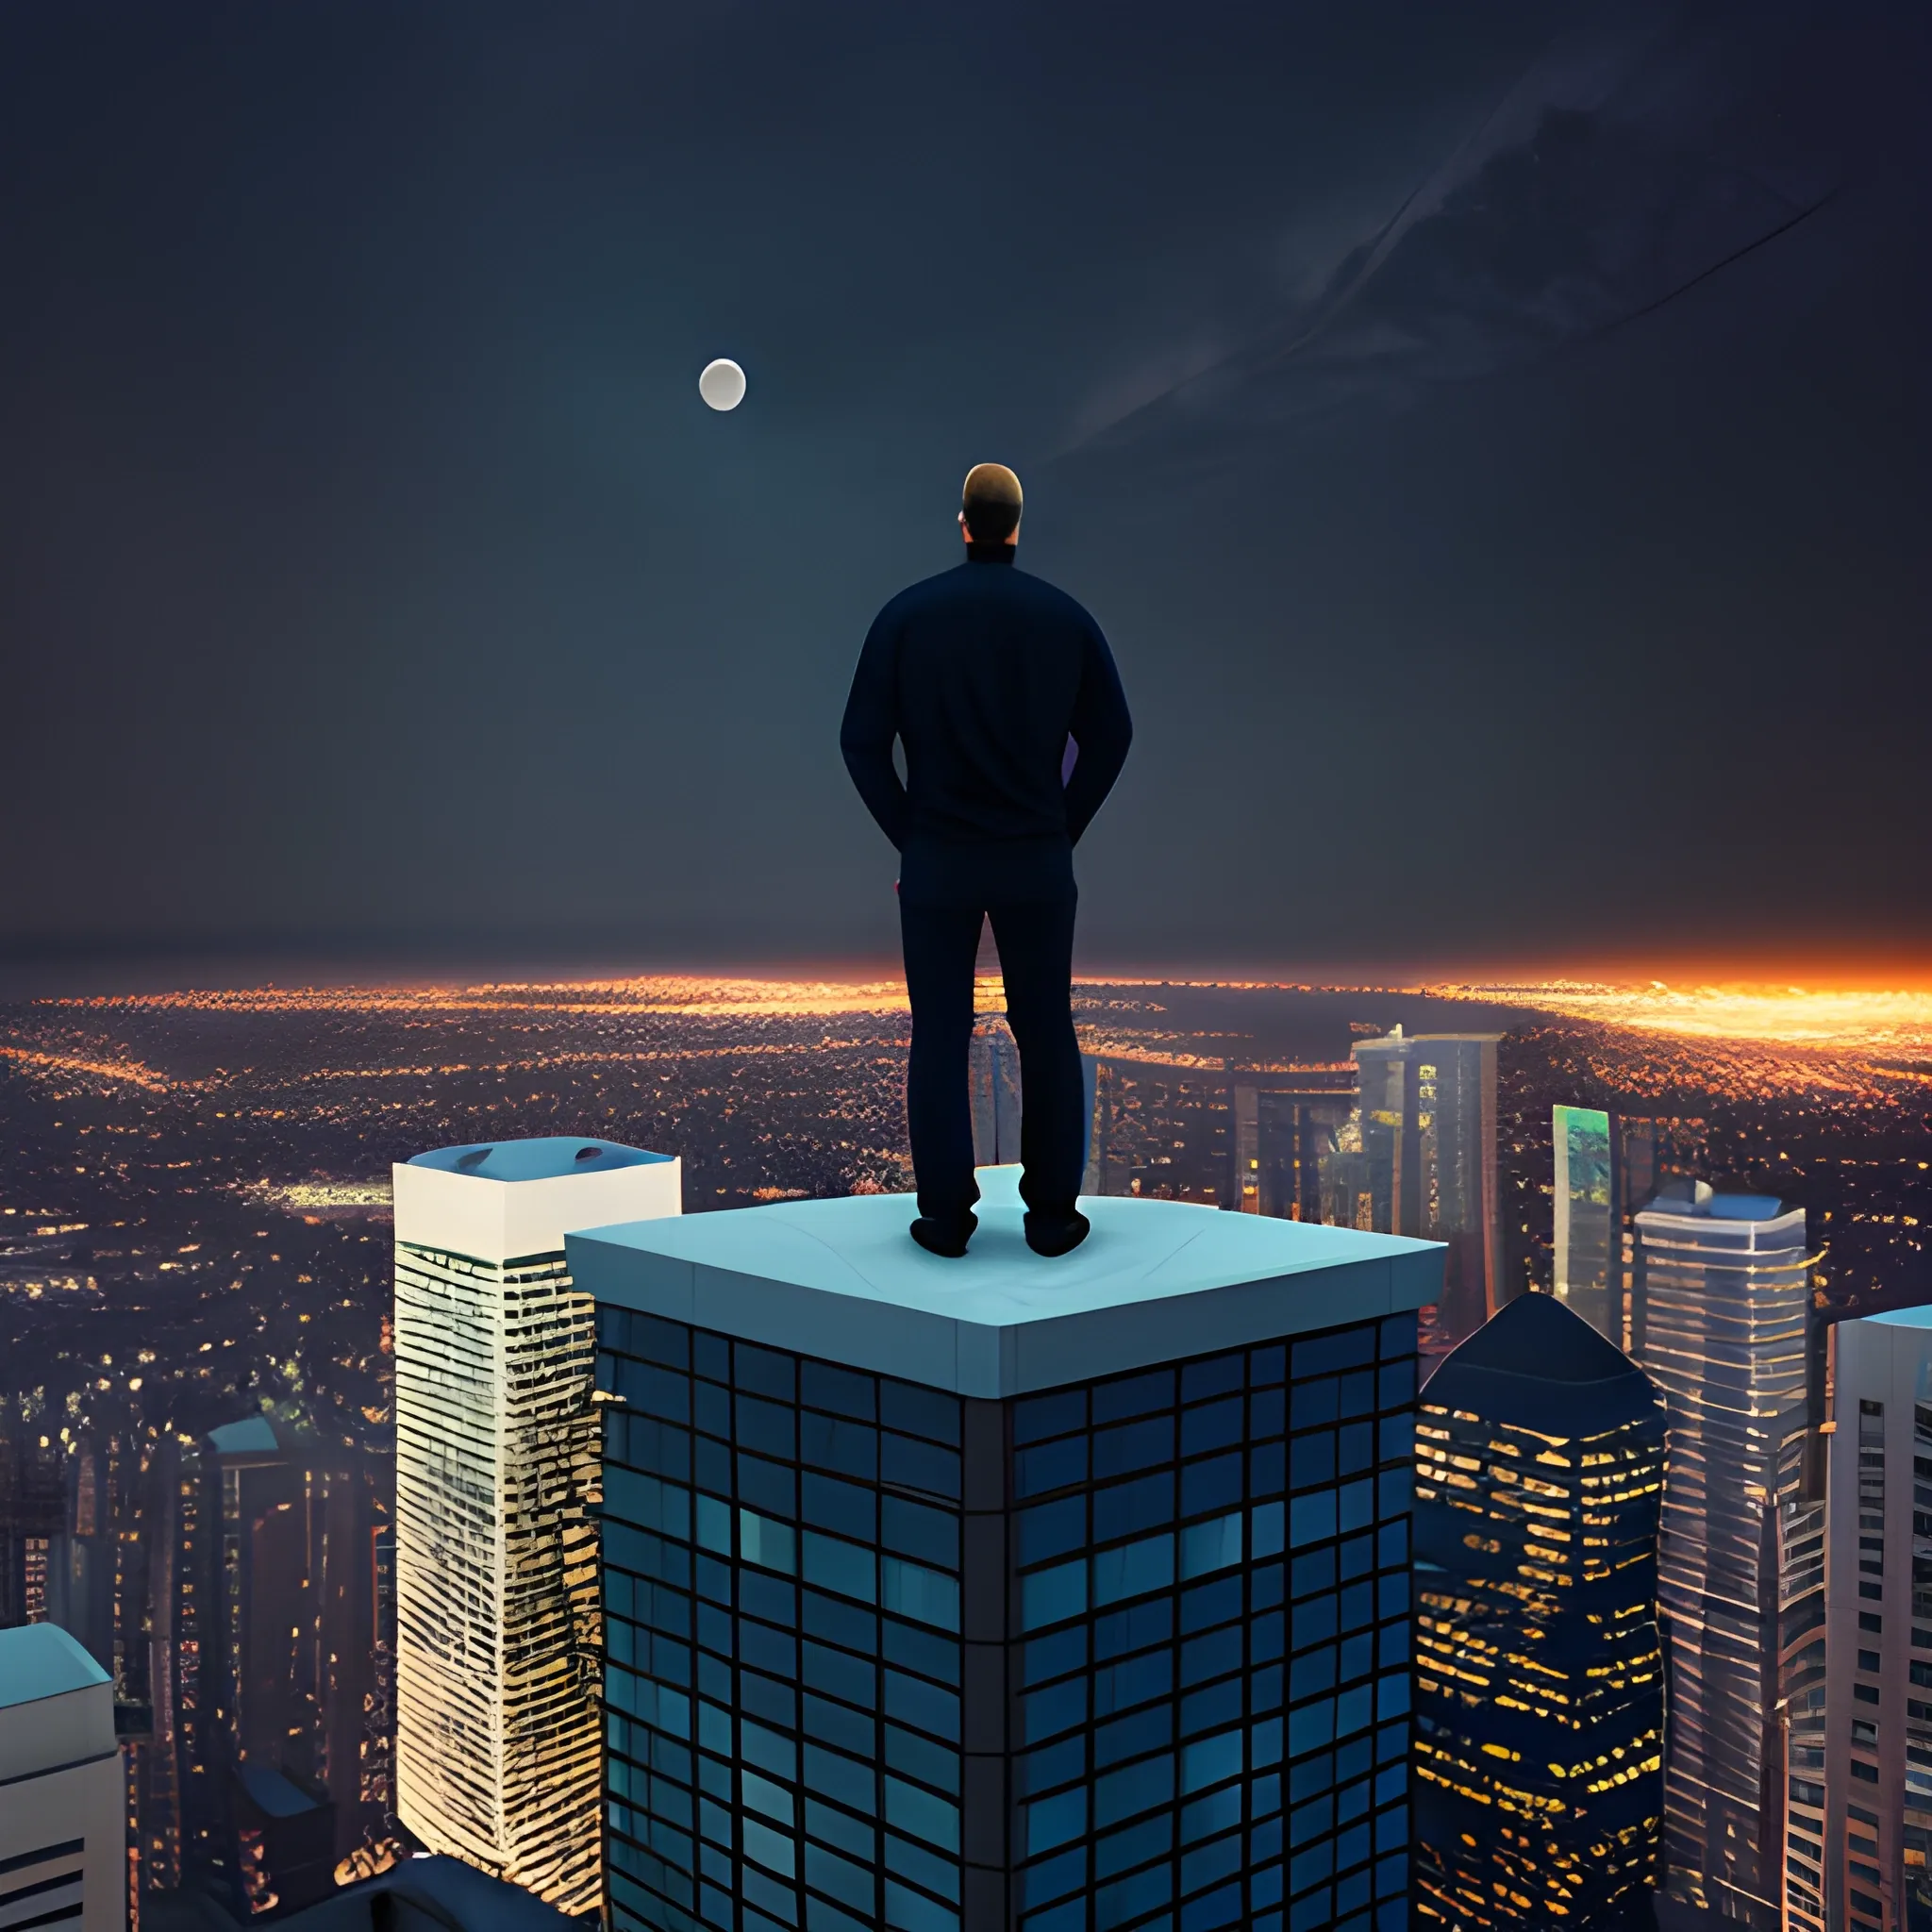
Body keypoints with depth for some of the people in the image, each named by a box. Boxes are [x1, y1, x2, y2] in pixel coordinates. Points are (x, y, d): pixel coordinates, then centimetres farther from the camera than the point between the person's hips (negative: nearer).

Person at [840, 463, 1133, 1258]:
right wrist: (1066, 828, 11)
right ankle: (1052, 1215, 12)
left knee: (940, 1039, 6)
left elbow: (862, 740, -4)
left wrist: (907, 835, 4)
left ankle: (946, 1215, 8)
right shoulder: (1065, 617, 1)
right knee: (1047, 1036, 9)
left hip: (936, 862, -1)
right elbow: (1110, 734, 4)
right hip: (1038, 862, 1)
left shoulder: (906, 615, -3)